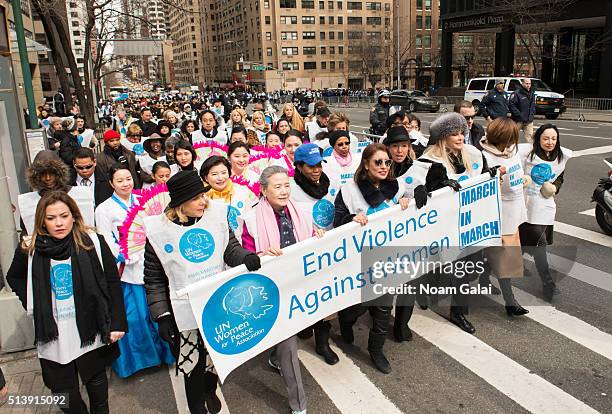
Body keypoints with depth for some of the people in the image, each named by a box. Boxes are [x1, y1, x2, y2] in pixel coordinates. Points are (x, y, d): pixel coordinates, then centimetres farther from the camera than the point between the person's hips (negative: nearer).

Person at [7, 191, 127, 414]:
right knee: (63, 391, 11)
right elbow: (14, 278, 15)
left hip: (90, 330, -1)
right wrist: (33, 304, 1)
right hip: (53, 335, 2)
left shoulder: (93, 242, -11)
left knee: (96, 381, 18)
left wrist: (117, 323, -10)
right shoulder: (30, 250, -6)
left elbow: (112, 283, -8)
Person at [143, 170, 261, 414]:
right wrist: (162, 316, -9)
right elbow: (154, 279, -6)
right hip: (185, 312, -2)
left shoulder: (216, 213, -6)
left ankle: (210, 391, 52)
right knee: (193, 366, 12)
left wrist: (246, 257, -27)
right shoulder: (158, 229, -12)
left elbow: (231, 249, -4)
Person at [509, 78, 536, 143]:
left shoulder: (532, 93, 11)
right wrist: (519, 115, -19)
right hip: (518, 121, -5)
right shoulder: (517, 93, -12)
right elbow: (511, 105, -17)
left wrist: (532, 115, 2)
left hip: (529, 121, 5)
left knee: (530, 137, 1)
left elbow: (533, 105, 18)